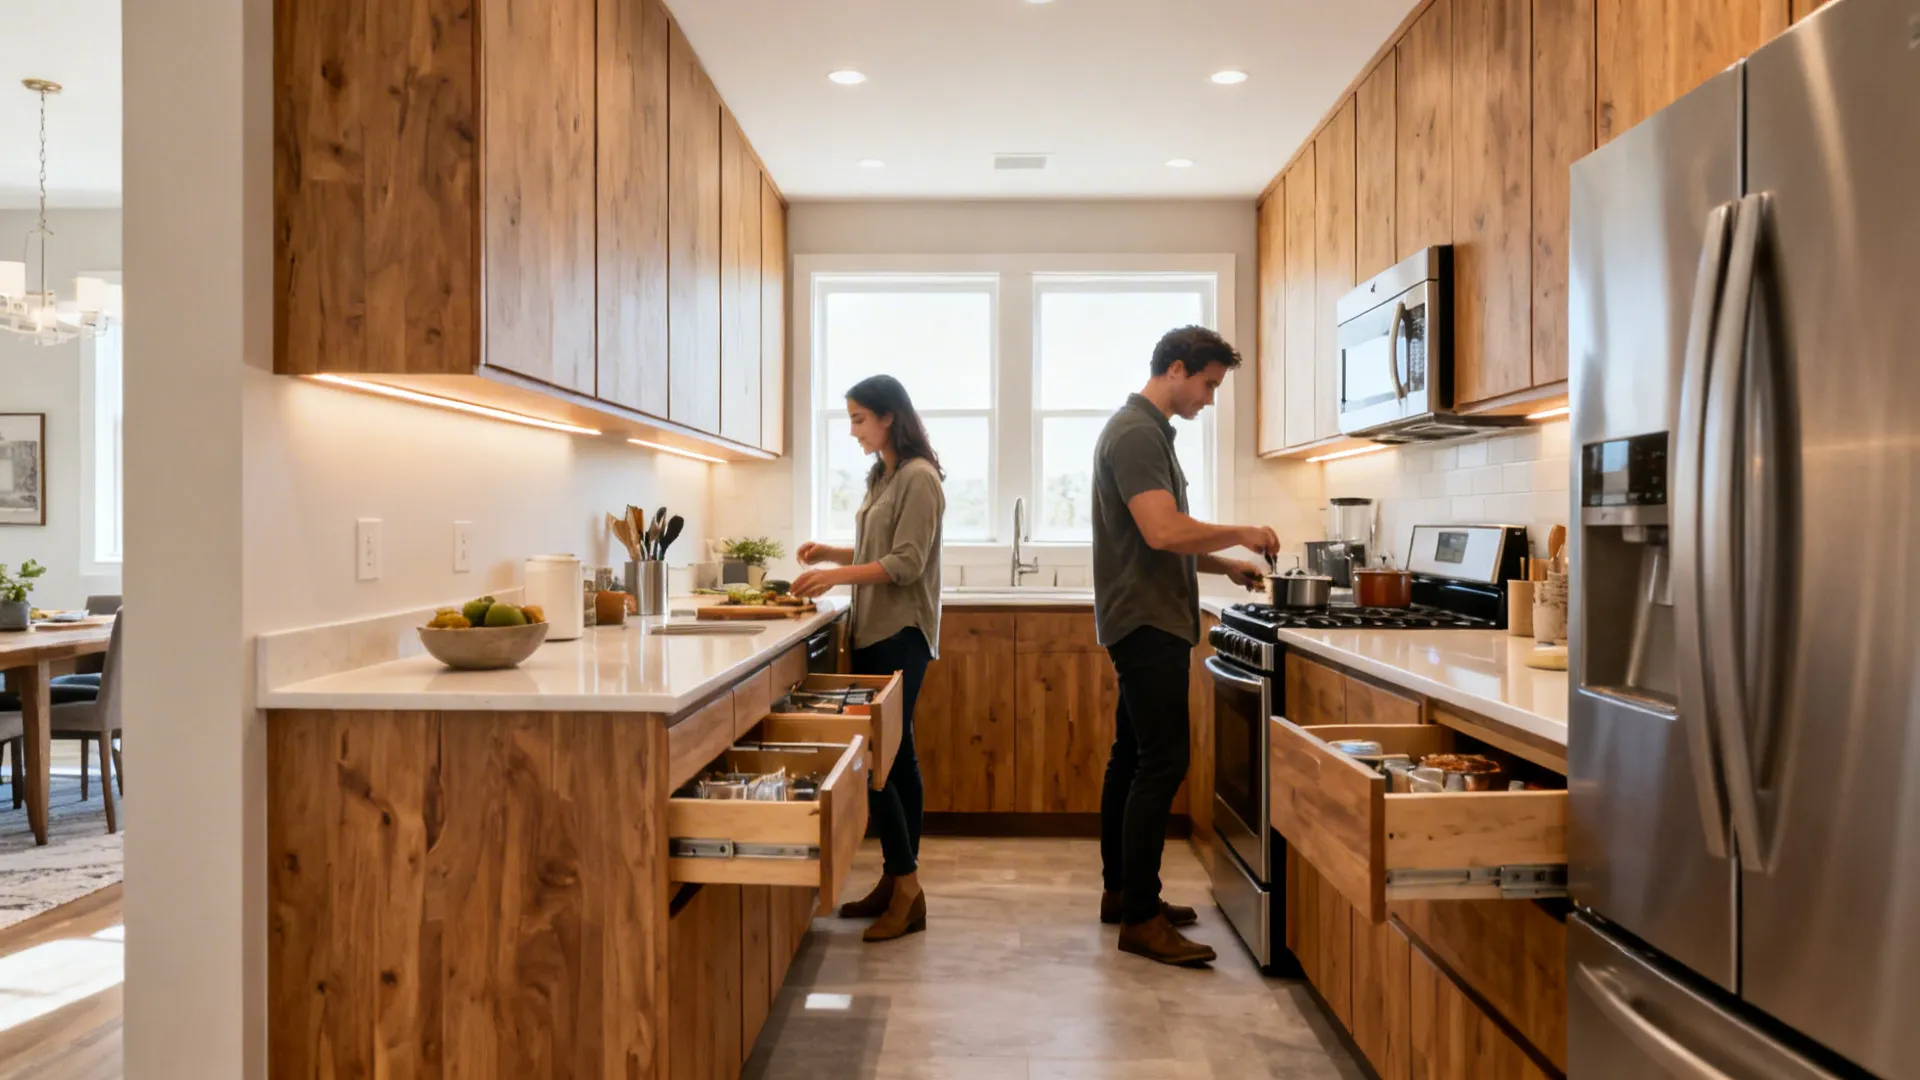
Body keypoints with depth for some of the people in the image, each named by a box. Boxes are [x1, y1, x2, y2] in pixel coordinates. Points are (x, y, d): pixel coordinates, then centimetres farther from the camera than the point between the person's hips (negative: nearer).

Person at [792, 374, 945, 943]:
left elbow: (906, 564, -17)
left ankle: (906, 887, 0)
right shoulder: (884, 476, 16)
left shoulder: (918, 478, -11)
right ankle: (898, 883, 18)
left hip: (901, 635, -9)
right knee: (894, 755, 10)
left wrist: (838, 575, -21)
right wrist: (832, 552, 5)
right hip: (876, 631, 9)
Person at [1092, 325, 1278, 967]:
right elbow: (1163, 532, -25)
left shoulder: (1148, 431, 19)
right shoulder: (1135, 433, -14)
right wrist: (1240, 534, -11)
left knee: (1133, 759, 14)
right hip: (1146, 622, -11)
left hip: (1146, 622, 11)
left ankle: (1121, 891, 25)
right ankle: (1140, 920, -4)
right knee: (1162, 764, -10)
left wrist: (1225, 566, 15)